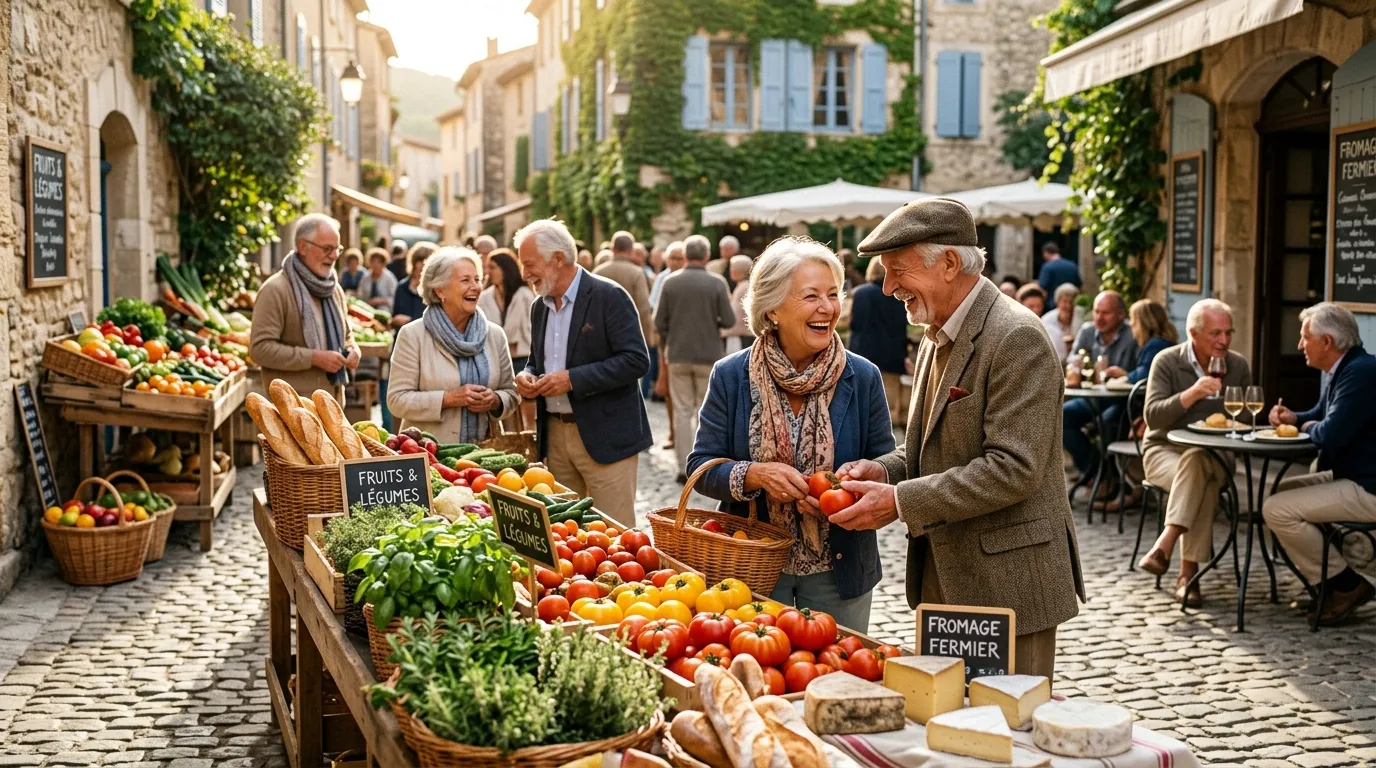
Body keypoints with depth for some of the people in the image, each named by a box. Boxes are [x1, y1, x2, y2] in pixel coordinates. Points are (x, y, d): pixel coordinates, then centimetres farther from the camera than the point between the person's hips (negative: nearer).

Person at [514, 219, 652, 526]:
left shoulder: (610, 297, -10)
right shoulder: (540, 306, 12)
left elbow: (636, 360, -17)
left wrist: (572, 379, -20)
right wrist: (528, 376, 0)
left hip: (605, 436, -7)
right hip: (555, 434, 7)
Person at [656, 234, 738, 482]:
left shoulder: (671, 282, -2)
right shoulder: (717, 283, -7)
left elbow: (659, 322, -1)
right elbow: (729, 321, -9)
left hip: (678, 355, 1)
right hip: (709, 355, -1)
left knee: (682, 411, 6)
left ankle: (684, 467, 5)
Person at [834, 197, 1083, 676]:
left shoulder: (1015, 338, -17)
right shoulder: (937, 340, 13)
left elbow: (1012, 467, -23)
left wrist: (899, 501, -23)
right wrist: (884, 472, -1)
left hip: (1005, 586, -9)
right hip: (944, 582, 9)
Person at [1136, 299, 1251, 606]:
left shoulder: (1239, 365, 7)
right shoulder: (1167, 362, -4)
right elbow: (1152, 416, -14)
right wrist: (1192, 394, -27)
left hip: (1215, 455, 2)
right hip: (1165, 449, -2)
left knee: (1196, 462, -36)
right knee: (1203, 483, -35)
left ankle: (1165, 545, -37)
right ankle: (1189, 573, -31)